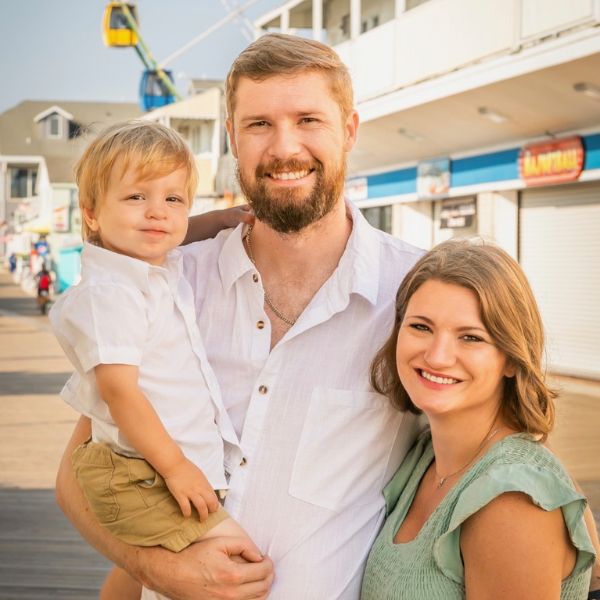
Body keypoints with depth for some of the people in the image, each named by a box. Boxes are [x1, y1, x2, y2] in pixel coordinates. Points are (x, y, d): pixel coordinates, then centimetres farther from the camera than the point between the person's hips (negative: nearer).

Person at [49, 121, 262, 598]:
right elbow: (119, 389, -24)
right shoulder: (109, 294, -20)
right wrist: (175, 466, -21)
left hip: (184, 463, 10)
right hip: (140, 477, -10)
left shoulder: (167, 274, 8)